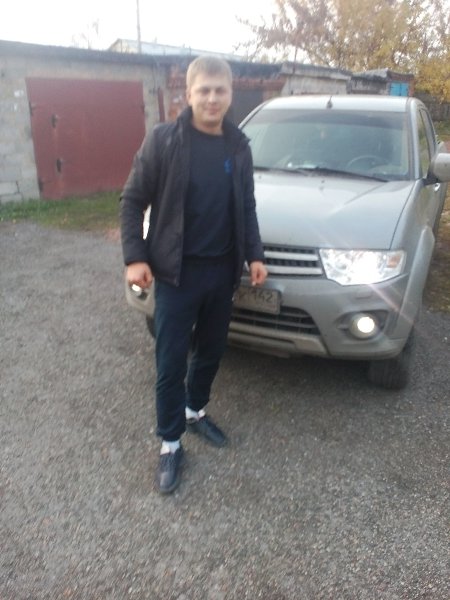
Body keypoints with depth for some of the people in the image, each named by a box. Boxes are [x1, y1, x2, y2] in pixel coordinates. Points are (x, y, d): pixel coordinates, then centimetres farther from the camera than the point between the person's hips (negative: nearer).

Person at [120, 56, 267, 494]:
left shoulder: (238, 146, 5)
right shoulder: (163, 140, -8)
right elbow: (132, 201, -5)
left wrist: (254, 255, 5)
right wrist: (134, 257, -13)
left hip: (223, 270, 4)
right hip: (176, 272, -4)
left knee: (211, 351, 17)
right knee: (171, 363, 3)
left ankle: (196, 410, 41)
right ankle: (170, 443, 20)